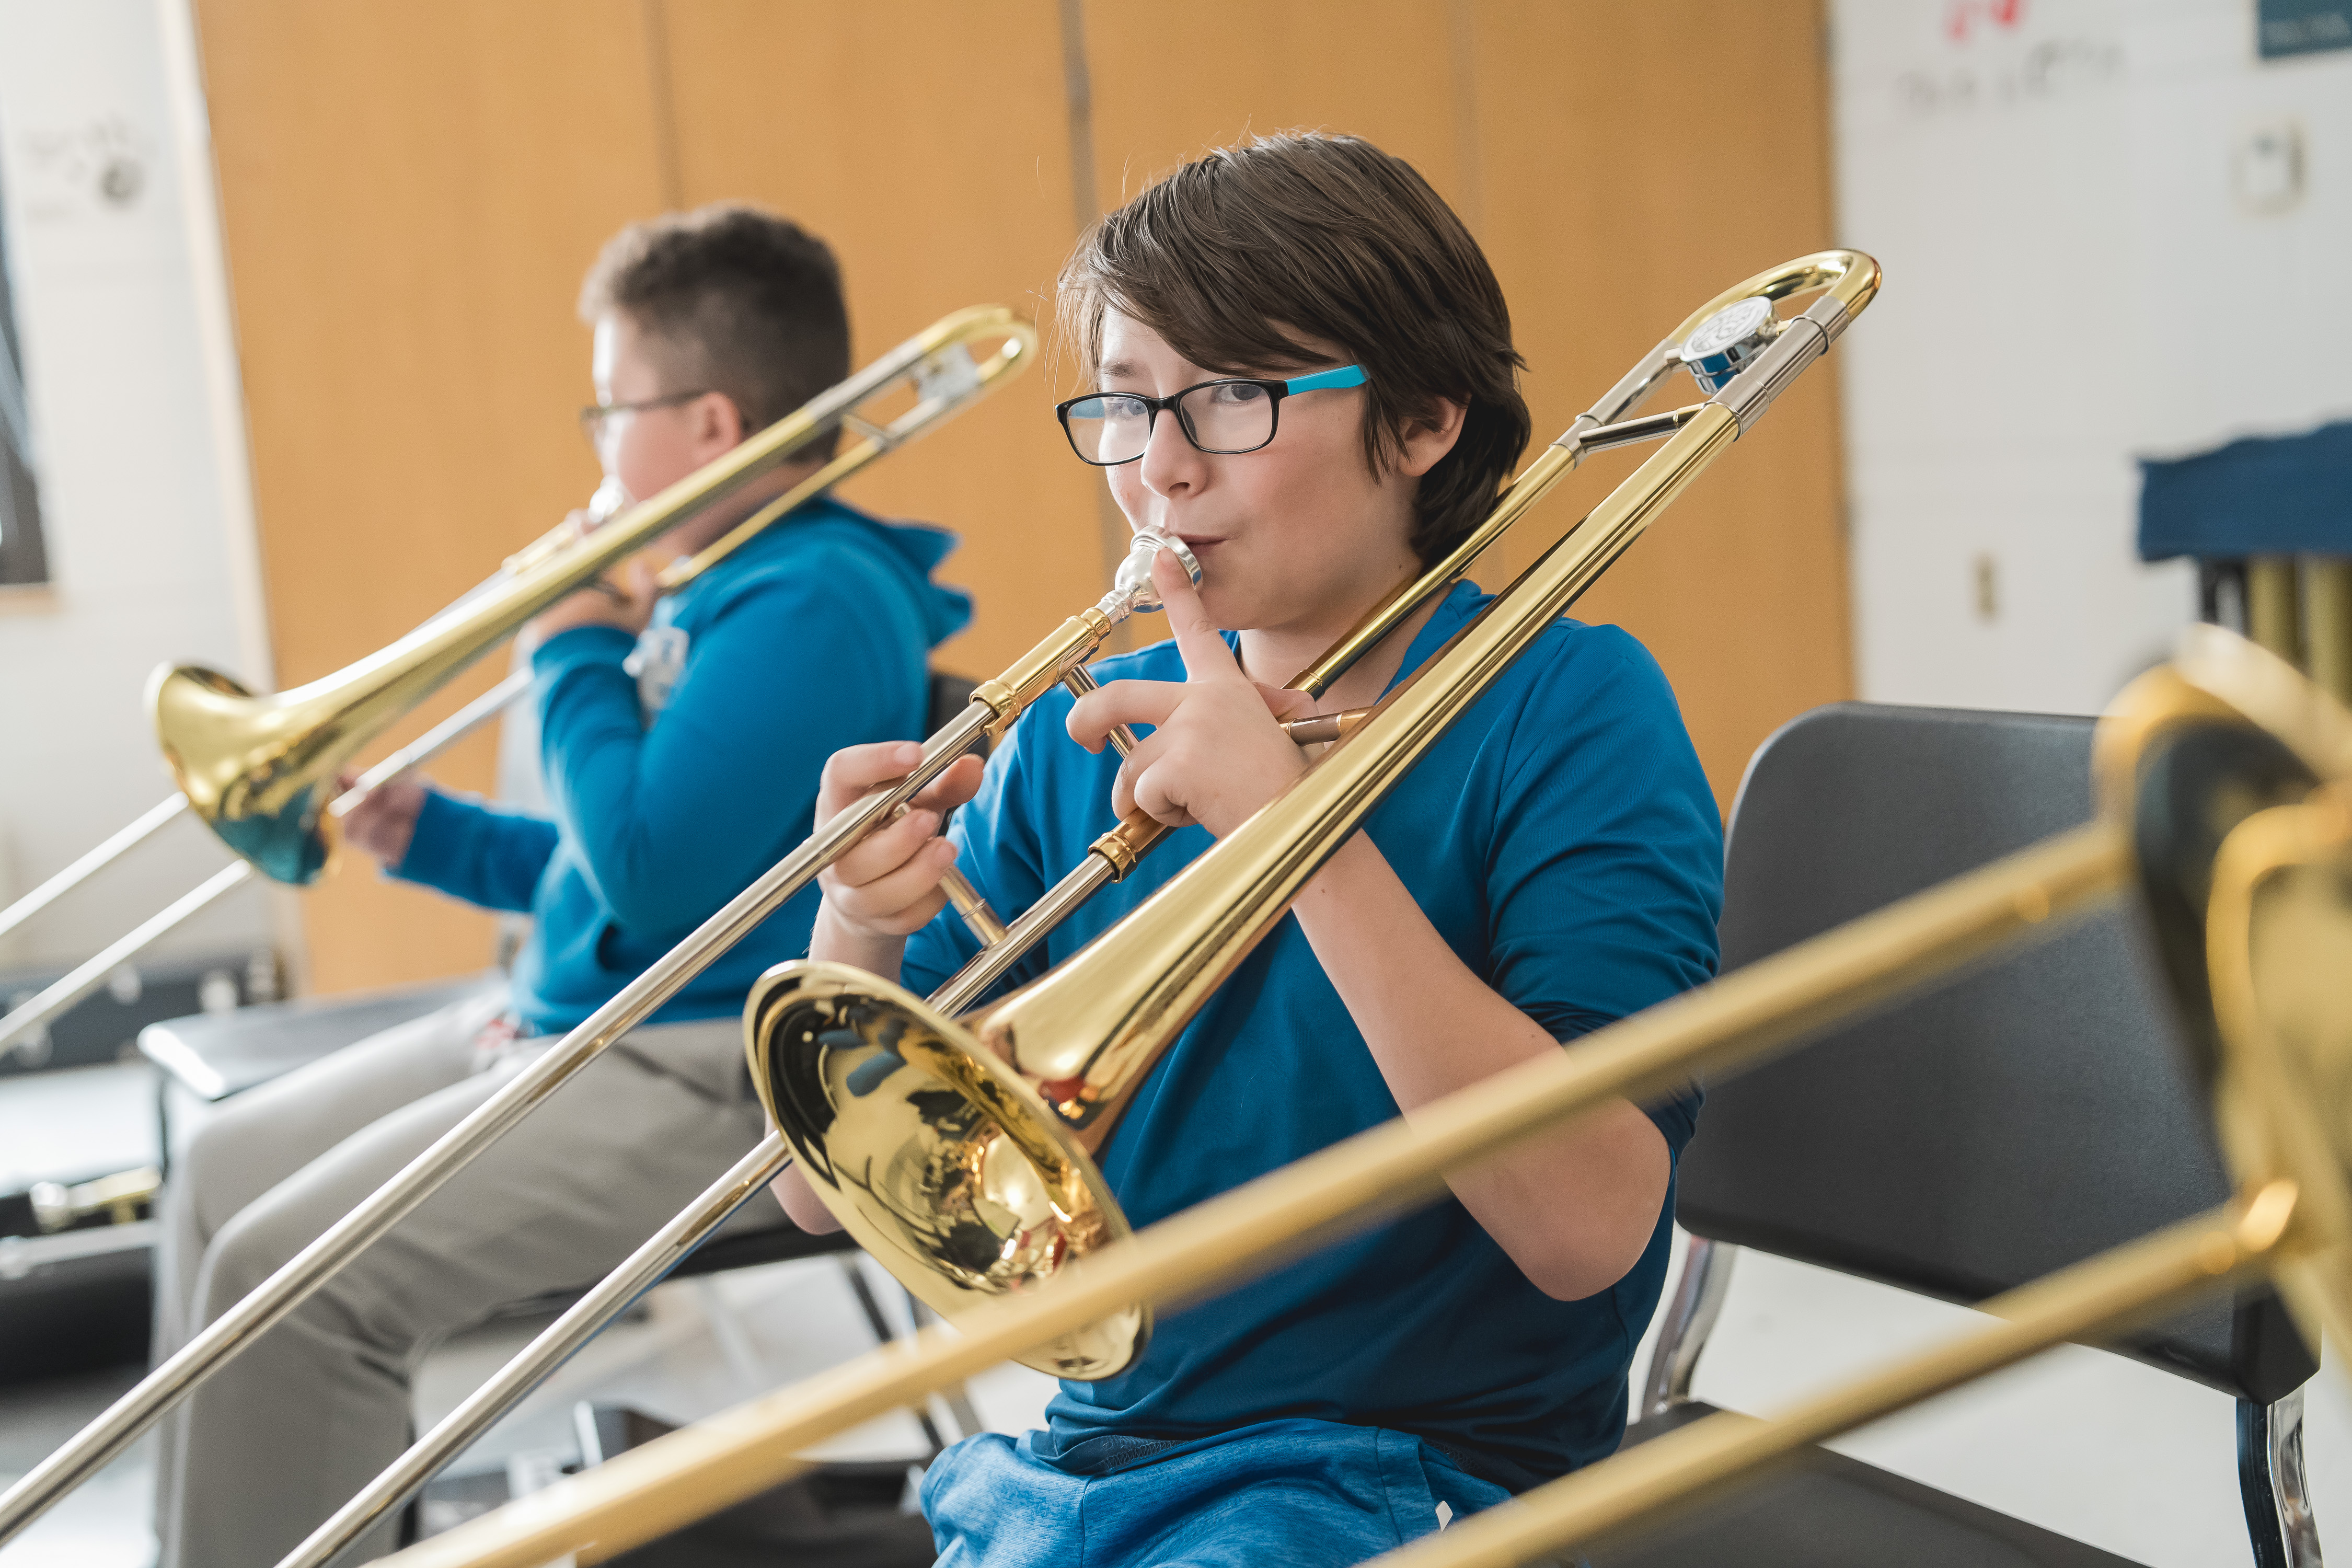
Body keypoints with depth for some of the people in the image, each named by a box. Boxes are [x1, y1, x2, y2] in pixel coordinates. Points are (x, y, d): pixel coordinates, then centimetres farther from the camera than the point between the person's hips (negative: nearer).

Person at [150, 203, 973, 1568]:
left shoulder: (813, 602, -19)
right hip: (567, 1020, 11)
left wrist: (577, 657, -12)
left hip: (710, 1071, -11)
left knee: (292, 1273, -19)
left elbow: (652, 876, -24)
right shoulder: (713, 590, 14)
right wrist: (430, 835, 11)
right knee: (224, 1172, 14)